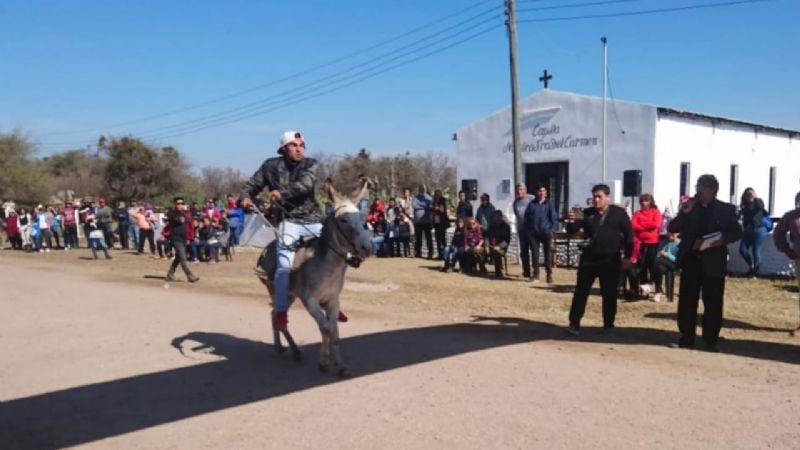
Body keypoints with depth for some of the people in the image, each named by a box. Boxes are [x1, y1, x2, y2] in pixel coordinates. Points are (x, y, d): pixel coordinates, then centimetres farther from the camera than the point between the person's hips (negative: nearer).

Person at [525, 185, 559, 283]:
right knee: (535, 254, 3)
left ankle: (549, 275, 10)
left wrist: (552, 230, -8)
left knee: (548, 254, 3)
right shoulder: (531, 204, 9)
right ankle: (536, 275, 10)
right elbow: (526, 217, 9)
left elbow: (554, 218, 1)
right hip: (533, 233, 2)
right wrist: (527, 230, 2)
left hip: (546, 232, -1)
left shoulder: (550, 204, 4)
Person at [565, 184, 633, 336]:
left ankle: (608, 325, 19)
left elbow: (628, 235, 3)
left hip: (610, 261, -1)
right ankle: (574, 324, 7)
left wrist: (628, 257, -2)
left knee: (609, 294, 7)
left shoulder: (619, 213, 1)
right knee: (581, 291, 2)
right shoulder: (587, 213, 6)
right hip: (588, 259, 1)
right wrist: (571, 221, -22)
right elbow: (572, 230, 1)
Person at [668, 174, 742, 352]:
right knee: (686, 302, 3)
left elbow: (737, 232, 3)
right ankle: (686, 338, 11)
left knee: (713, 304, 3)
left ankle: (711, 340, 13)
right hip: (691, 260, 2)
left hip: (714, 263, -1)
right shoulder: (689, 206, 6)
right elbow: (672, 228, 1)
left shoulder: (726, 209, 3)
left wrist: (723, 239, -16)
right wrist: (684, 213, -13)